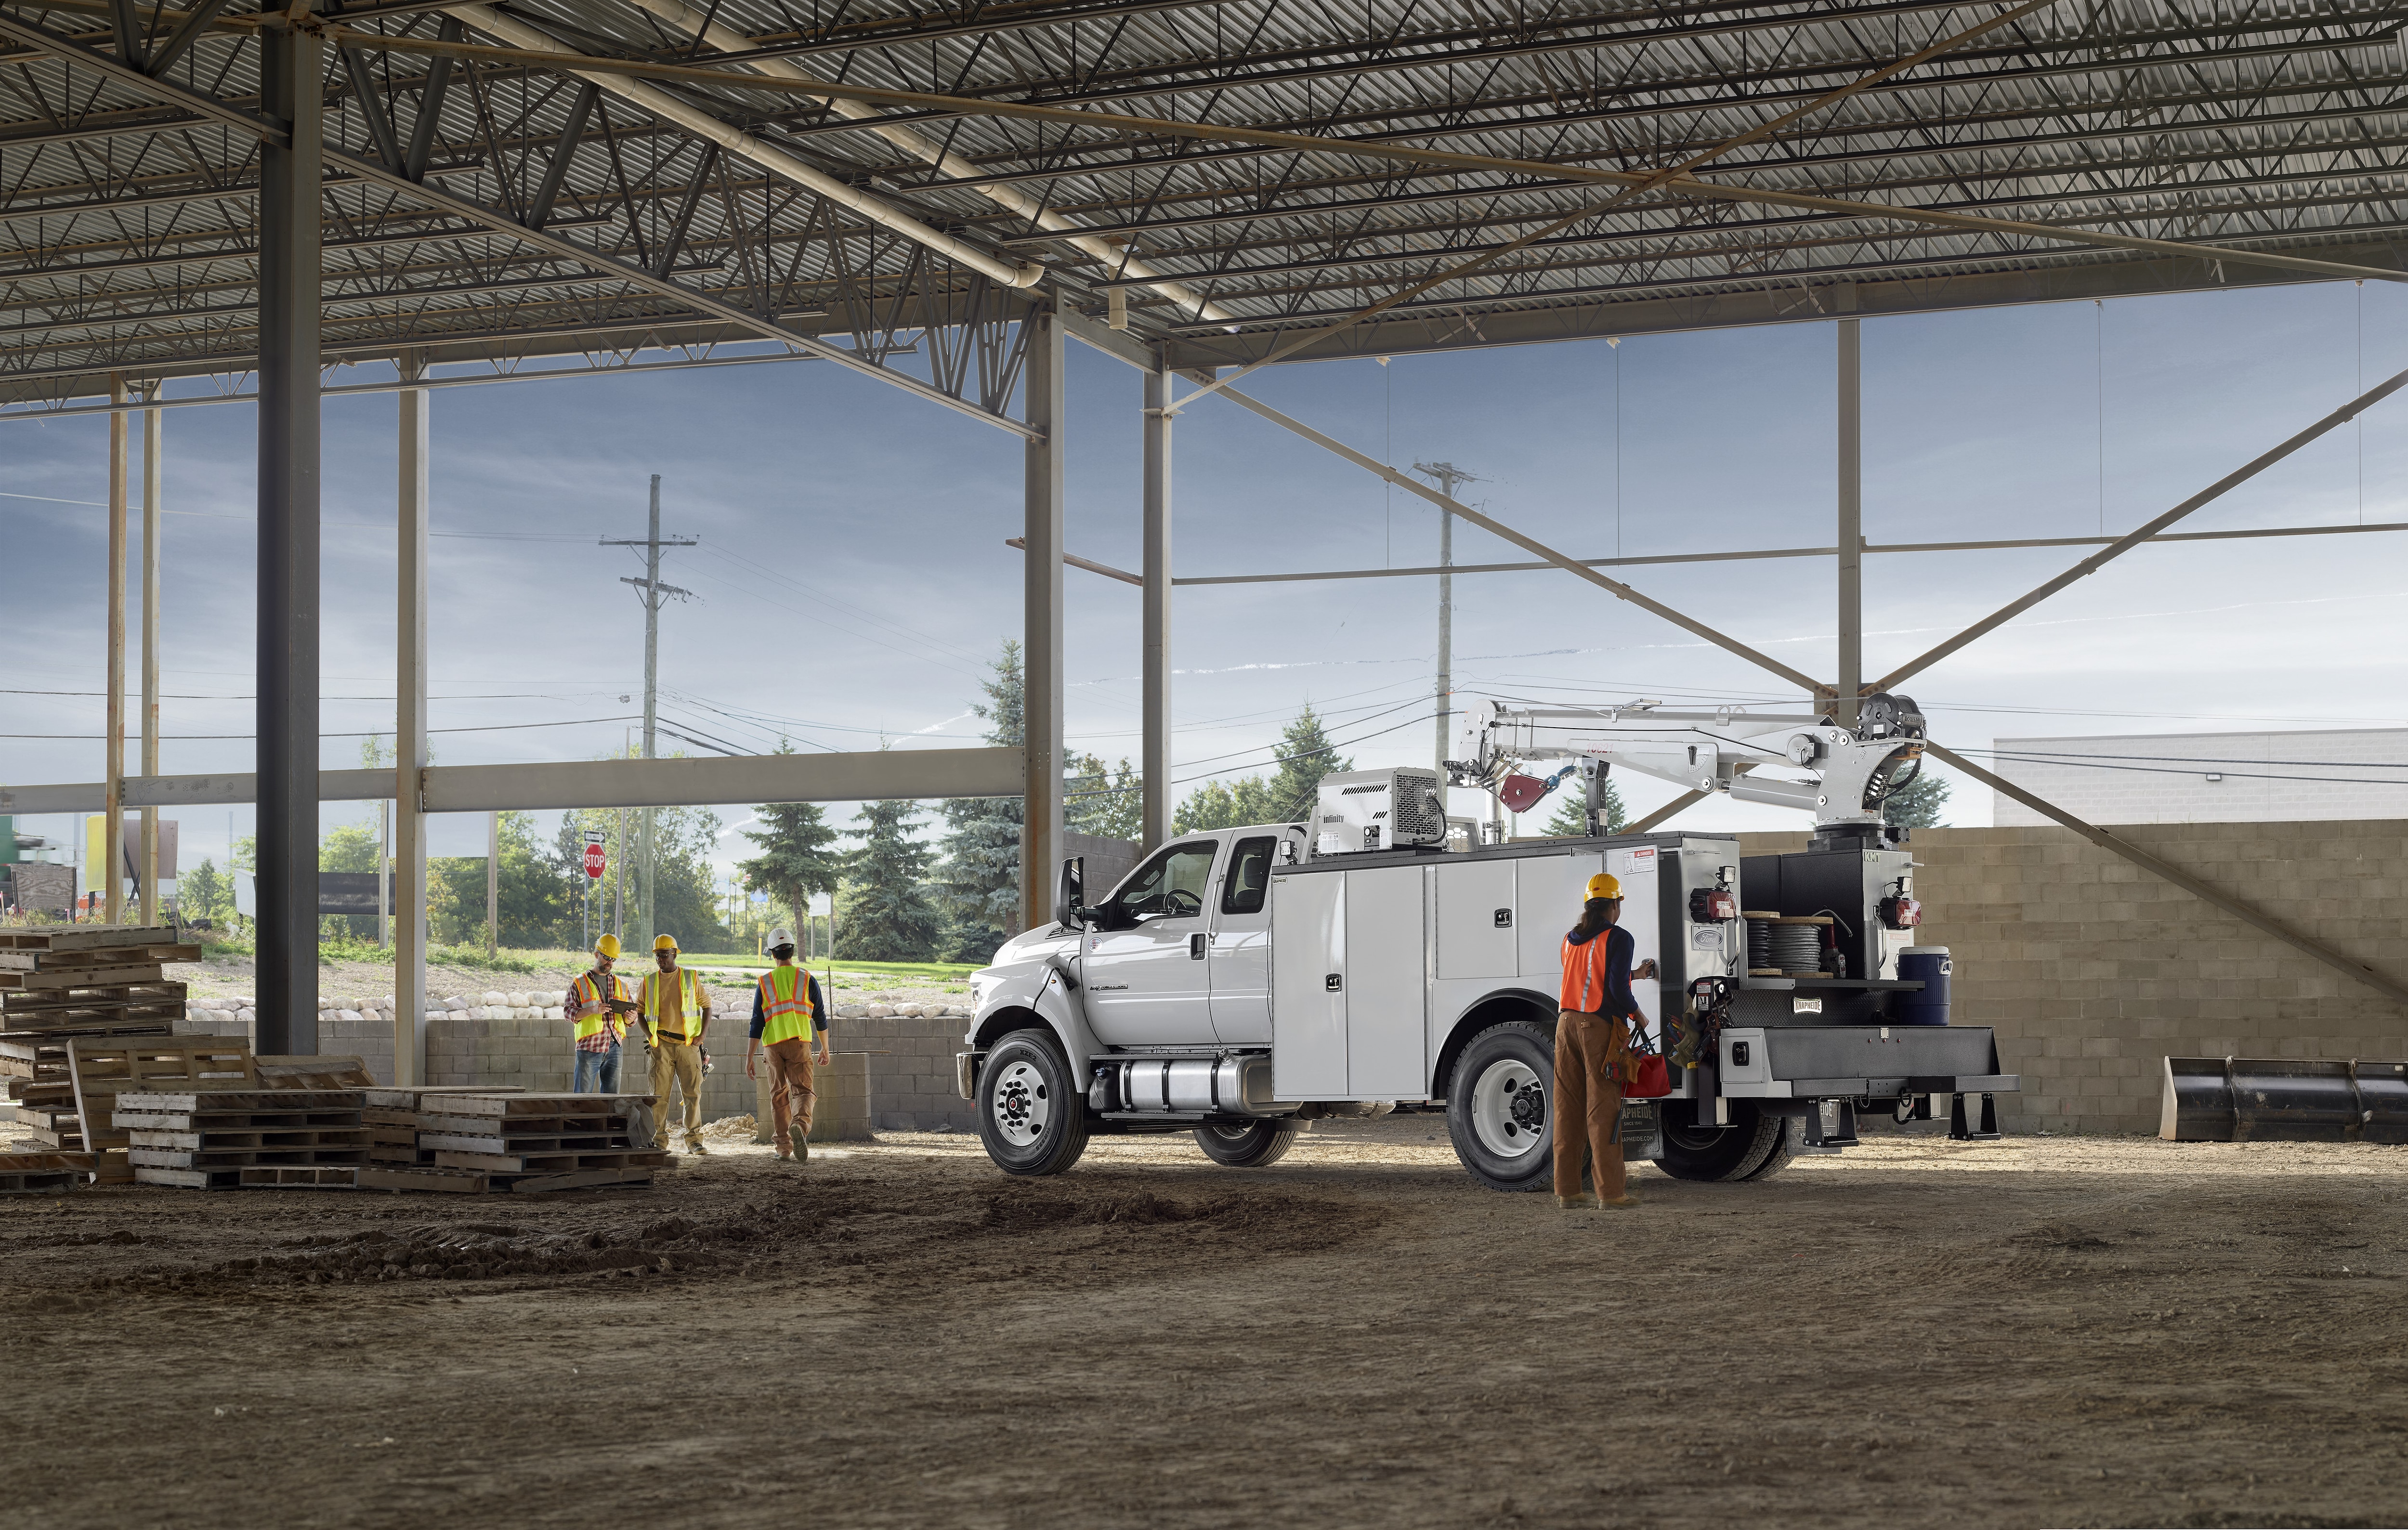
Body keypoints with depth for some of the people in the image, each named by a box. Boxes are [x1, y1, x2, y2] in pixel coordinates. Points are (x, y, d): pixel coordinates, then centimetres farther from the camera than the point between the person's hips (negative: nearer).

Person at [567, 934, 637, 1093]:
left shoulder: (621, 984, 18)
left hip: (614, 1048, 4)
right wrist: (593, 1010, -20)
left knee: (611, 1096, 3)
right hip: (589, 1048, -4)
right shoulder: (580, 983, 5)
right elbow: (569, 1012, -4)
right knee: (583, 1094, -6)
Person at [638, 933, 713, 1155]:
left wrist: (701, 1036, -1)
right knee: (660, 1094, 0)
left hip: (689, 1045, -1)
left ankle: (694, 1140, 1)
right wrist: (650, 1035, 2)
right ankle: (659, 1140, 6)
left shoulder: (691, 978, 5)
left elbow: (707, 1007, 9)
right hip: (662, 1045, 1)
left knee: (693, 1093, -3)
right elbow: (639, 1011, 17)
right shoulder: (649, 982, 9)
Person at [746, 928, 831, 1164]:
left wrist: (750, 1058, 5)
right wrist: (825, 1049, 20)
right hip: (800, 1043, -1)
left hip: (773, 1045, 1)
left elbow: (757, 1023, 3)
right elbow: (820, 1017, 8)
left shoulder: (765, 983, 5)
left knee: (779, 1095, 13)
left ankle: (783, 1146, 14)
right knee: (802, 1090, -5)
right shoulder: (807, 980, 3)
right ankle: (800, 1125, -37)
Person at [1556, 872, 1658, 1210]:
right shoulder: (1618, 938, -5)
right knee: (1602, 1109, -5)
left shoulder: (1571, 940, 17)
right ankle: (1611, 1192, -5)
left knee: (1568, 1108, 7)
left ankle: (1567, 1190, 8)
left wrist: (1634, 974, 38)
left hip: (1567, 1024, 6)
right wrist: (1637, 1015, 3)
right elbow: (1616, 988, -14)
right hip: (1599, 1027, -6)